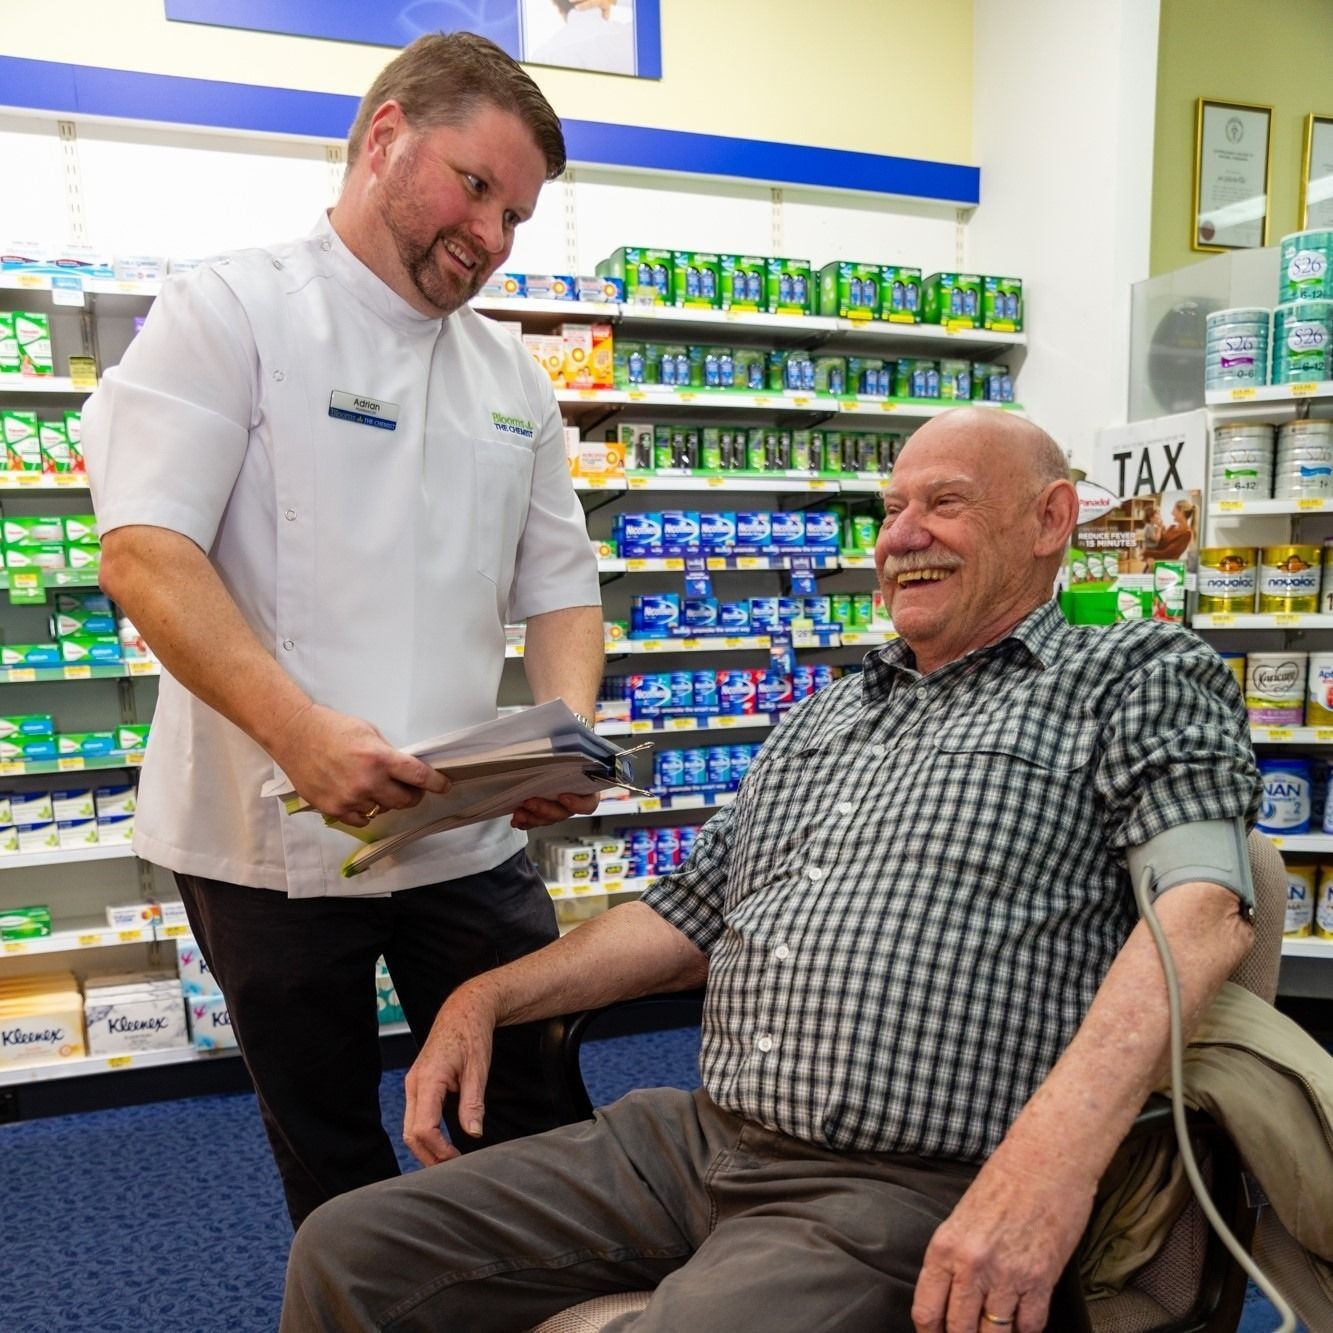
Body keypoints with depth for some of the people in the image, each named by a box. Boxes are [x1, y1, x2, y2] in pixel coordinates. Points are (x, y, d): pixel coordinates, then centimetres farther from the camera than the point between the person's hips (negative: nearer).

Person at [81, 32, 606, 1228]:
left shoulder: (513, 377, 11)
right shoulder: (231, 312, -4)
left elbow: (559, 587, 11)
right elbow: (145, 554, -15)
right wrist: (304, 733, -28)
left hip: (472, 839, 4)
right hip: (268, 839, -3)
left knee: (536, 1128, 10)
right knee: (333, 1162, 15)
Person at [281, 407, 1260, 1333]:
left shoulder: (1137, 677, 2)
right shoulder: (824, 717, 21)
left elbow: (1206, 903, -14)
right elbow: (692, 916, 22)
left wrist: (1052, 1158, -29)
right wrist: (489, 997, 12)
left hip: (907, 1193, -6)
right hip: (697, 1137, 7)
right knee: (349, 1251, -1)